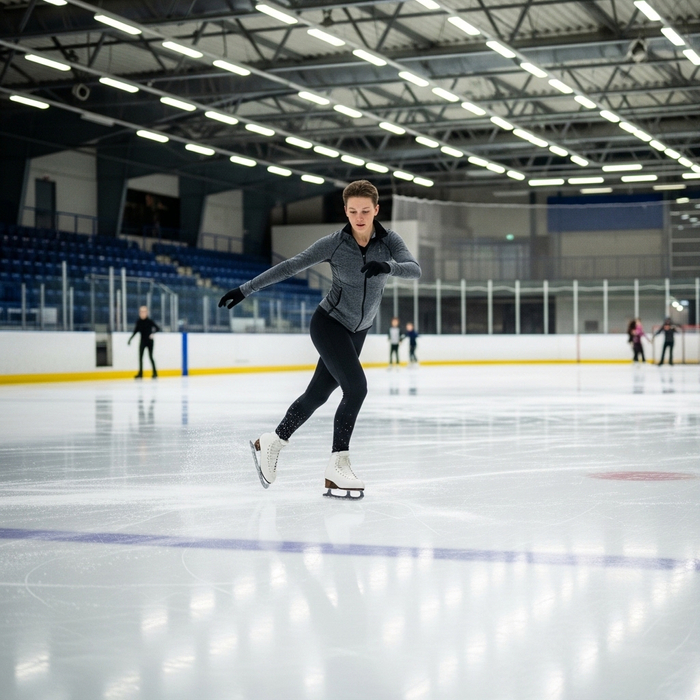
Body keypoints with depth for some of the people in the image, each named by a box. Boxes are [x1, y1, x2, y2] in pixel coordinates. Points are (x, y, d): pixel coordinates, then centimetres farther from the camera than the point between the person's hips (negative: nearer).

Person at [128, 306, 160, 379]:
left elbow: (158, 328, -11)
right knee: (140, 357, 1)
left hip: (149, 341, -4)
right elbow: (135, 331, 11)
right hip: (142, 341, 4)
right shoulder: (139, 322, 1)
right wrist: (130, 339, 11)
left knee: (150, 356, -2)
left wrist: (153, 333, -28)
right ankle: (140, 373, 7)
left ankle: (155, 373, 7)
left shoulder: (150, 321, -11)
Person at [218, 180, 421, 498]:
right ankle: (337, 468, -14)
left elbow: (415, 270, -23)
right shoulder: (334, 243, -16)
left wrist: (388, 265, -44)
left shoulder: (389, 240, -9)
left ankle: (271, 443, 31)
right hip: (329, 323, -5)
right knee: (356, 387, -20)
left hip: (357, 331, 5)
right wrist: (245, 290, -15)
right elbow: (289, 266, -13)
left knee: (318, 393, 12)